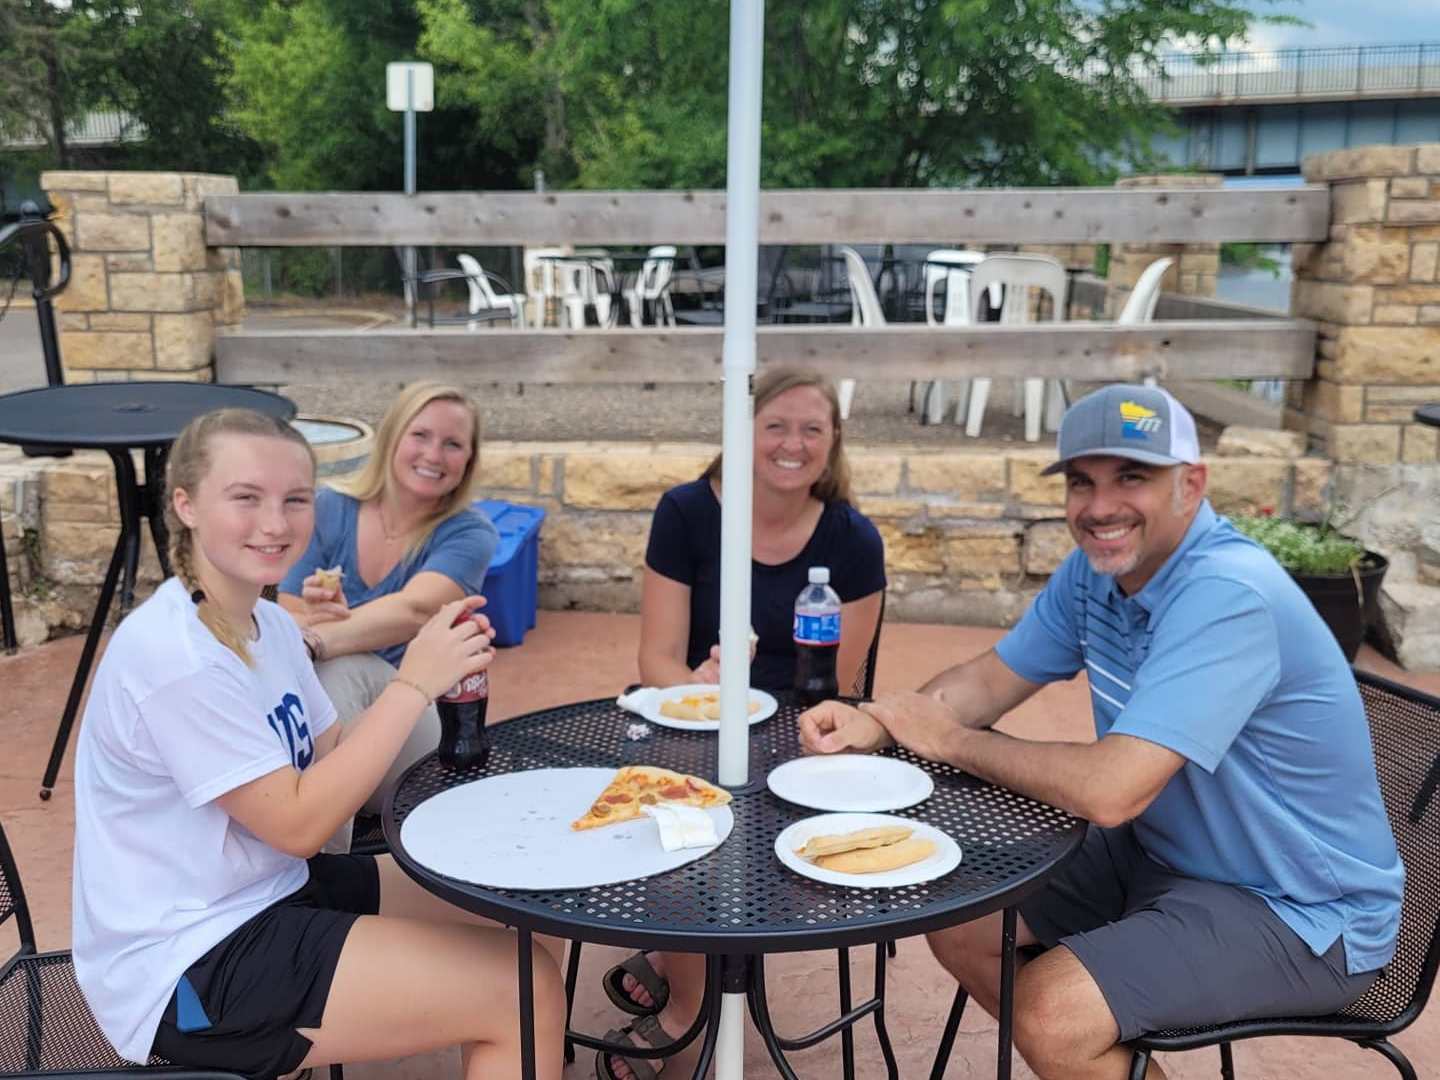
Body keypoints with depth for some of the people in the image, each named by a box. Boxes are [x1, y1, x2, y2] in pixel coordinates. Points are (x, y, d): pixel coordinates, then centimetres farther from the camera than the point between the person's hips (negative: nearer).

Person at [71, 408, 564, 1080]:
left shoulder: (269, 623, 4)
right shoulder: (175, 657, -24)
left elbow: (330, 763, 4)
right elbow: (297, 824, -22)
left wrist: (442, 679, -10)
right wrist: (413, 683, -21)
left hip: (268, 892, 9)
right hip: (188, 973, -9)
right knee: (527, 993, -12)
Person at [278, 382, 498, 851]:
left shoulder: (469, 534, -7)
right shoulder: (328, 509, 0)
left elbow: (414, 610, -28)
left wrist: (317, 640, -44)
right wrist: (317, 618, -29)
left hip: (418, 724, -2)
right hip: (315, 723, 2)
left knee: (343, 670, -32)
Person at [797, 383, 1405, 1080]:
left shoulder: (1226, 595, -29)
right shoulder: (1096, 568, -2)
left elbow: (1110, 792, -35)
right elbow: (990, 681, 7)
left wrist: (949, 740, -19)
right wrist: (874, 723, -13)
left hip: (1299, 915, -8)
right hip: (1161, 852, 8)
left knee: (1049, 1015, -24)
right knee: (959, 924, 7)